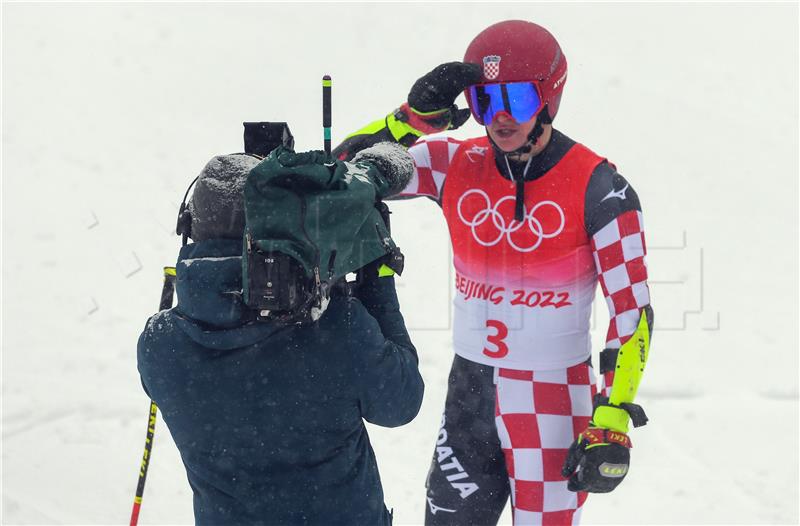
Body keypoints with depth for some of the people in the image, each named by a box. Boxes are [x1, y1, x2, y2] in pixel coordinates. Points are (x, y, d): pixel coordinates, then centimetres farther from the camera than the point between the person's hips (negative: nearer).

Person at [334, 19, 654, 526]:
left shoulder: (595, 188, -13)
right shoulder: (458, 166, -2)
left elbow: (632, 311, -11)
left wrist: (613, 423, -17)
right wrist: (414, 117, -18)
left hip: (554, 402, -4)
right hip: (469, 392, 4)